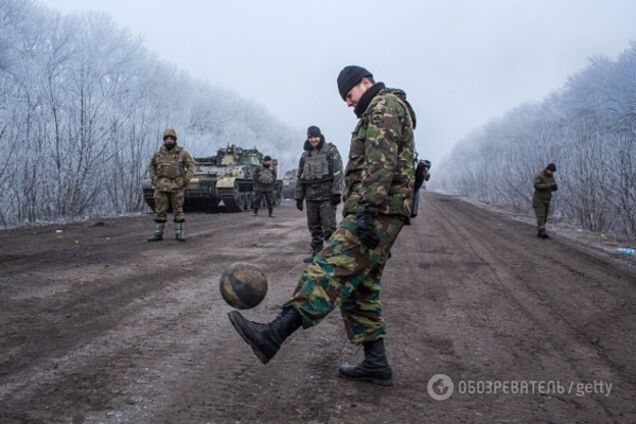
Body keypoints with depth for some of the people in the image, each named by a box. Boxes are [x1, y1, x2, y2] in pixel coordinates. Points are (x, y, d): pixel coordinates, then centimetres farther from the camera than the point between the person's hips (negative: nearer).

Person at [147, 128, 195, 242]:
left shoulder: (182, 152, -3)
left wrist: (185, 181, -10)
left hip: (176, 186, -2)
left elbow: (191, 166, -1)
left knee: (178, 210, 0)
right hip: (162, 186, 3)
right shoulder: (158, 153, 5)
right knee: (160, 210, 3)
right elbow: (152, 167, 18)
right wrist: (154, 180, 6)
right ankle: (158, 234, 10)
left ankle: (179, 233, 7)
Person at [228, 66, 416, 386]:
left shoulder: (384, 106, -3)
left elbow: (381, 163, -19)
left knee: (331, 269, -23)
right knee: (360, 288, 8)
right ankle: (375, 364, 10)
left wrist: (367, 209, -27)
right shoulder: (382, 112, 30)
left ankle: (273, 336, -34)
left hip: (377, 212, -11)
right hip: (378, 215, 11)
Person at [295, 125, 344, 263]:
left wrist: (336, 193, -15)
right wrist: (298, 197, 13)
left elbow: (338, 173, -8)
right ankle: (316, 251, 17)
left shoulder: (331, 151, -1)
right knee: (314, 227, 8)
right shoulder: (305, 155, 14)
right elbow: (300, 178, 16)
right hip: (311, 197, 5)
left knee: (328, 226, -8)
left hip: (327, 196, -5)